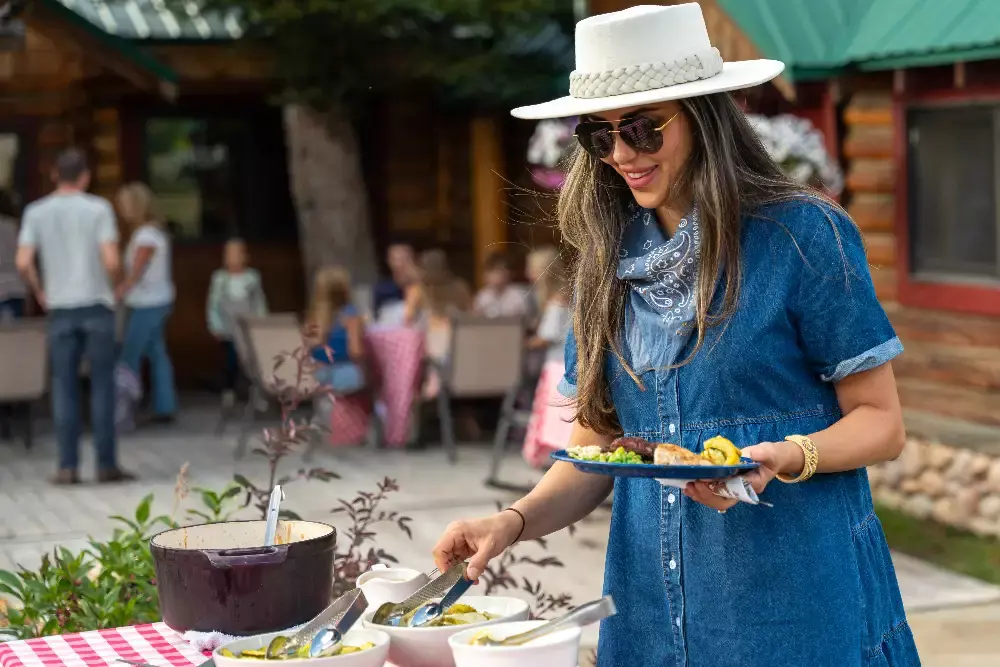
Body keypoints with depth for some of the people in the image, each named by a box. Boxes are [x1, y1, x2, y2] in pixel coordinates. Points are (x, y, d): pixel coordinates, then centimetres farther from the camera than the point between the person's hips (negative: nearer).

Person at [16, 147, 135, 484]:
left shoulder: (36, 212, 3)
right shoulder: (98, 209, -4)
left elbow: (23, 263, -4)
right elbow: (111, 260, -12)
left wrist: (40, 292, 12)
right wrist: (111, 287, 7)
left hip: (60, 308, 2)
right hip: (97, 304, -2)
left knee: (64, 387, 6)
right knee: (102, 384, 4)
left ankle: (68, 466, 4)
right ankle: (106, 464, 5)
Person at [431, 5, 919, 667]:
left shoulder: (802, 234, -8)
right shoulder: (609, 261, 7)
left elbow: (881, 421, -5)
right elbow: (595, 450, 9)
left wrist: (787, 457, -23)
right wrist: (514, 522, -8)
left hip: (799, 604, -4)